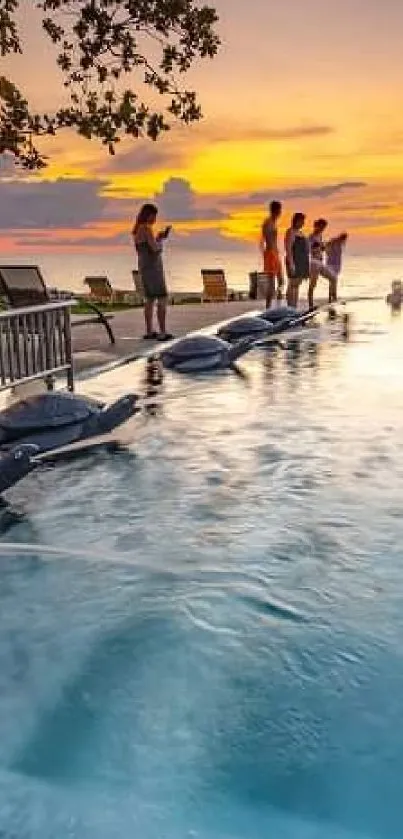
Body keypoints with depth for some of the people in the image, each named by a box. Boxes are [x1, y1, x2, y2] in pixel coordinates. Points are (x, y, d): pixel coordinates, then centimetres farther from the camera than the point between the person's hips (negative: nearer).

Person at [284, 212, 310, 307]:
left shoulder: (300, 232, 20)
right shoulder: (291, 232, -7)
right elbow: (288, 248, -16)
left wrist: (306, 265, 18)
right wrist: (291, 263, -23)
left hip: (302, 262, 9)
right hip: (294, 261, -9)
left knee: (297, 285, 8)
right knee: (292, 285, -10)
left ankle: (295, 306, 9)